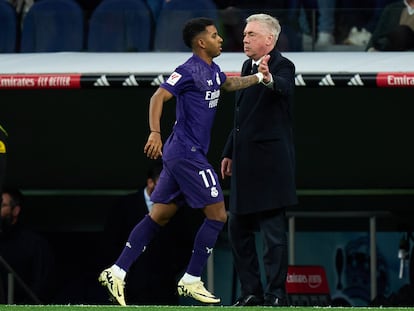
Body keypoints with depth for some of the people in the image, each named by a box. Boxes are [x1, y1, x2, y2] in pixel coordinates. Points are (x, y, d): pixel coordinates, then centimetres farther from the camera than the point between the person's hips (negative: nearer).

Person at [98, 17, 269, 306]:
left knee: (160, 216, 9)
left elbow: (228, 83, 37)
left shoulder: (213, 70, 15)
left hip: (179, 154, 10)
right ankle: (191, 281, -2)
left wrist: (258, 77, 23)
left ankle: (117, 272, 7)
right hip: (188, 154, -10)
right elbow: (159, 96, -20)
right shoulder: (190, 70, -14)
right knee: (217, 215, -6)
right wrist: (155, 133, -31)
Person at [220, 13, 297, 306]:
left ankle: (276, 295, -2)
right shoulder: (248, 67, 15)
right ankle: (252, 292, 19)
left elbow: (283, 88, -34)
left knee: (274, 231, -6)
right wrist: (229, 152, 25)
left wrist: (270, 79, -56)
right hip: (246, 165, 9)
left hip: (270, 162, -9)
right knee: (238, 229, 12)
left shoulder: (282, 66, -10)